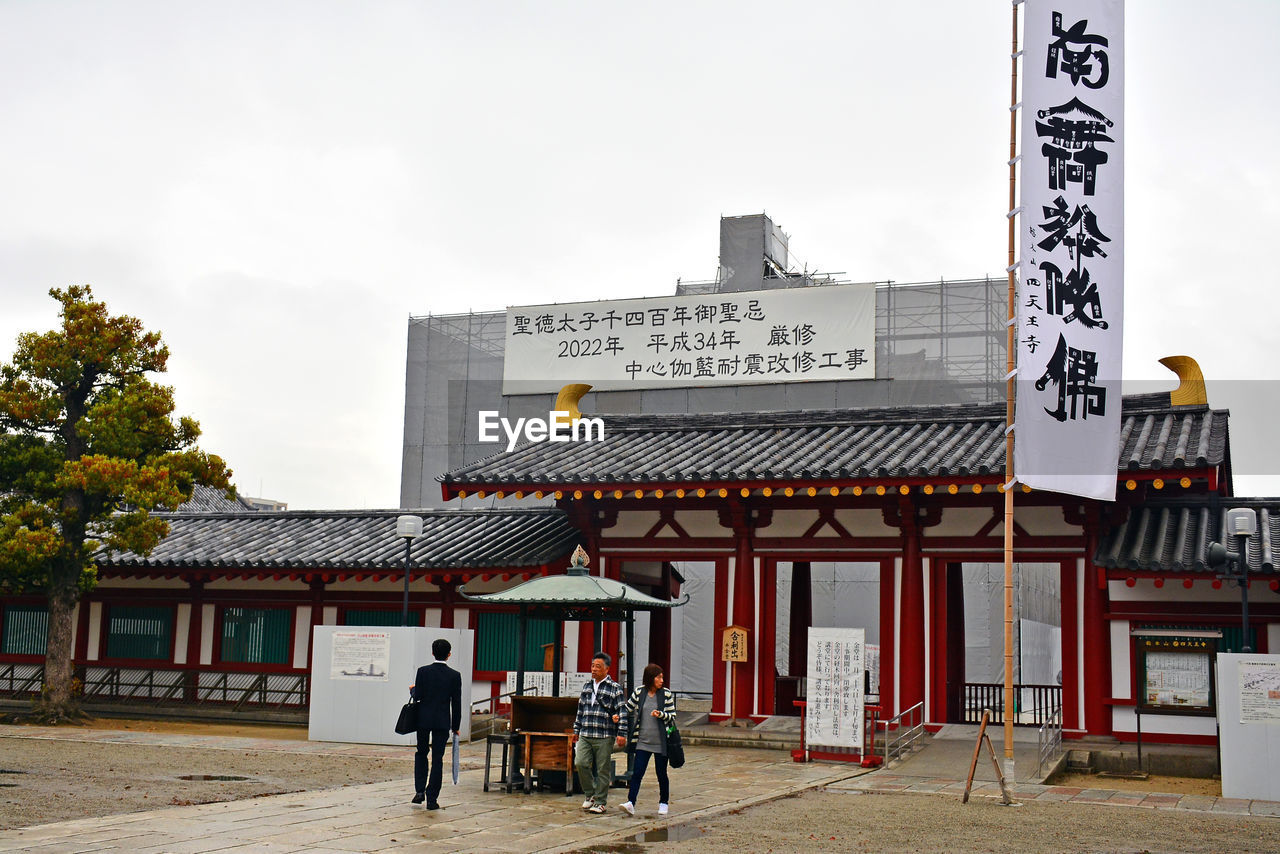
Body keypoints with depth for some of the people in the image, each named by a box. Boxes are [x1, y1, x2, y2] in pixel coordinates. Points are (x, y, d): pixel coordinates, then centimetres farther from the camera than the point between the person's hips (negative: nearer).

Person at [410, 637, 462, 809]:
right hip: (443, 722, 0)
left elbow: (417, 696, -9)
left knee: (421, 754, 19)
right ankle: (432, 799, 3)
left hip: (423, 719, 0)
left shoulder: (423, 671, -6)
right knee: (437, 759, 4)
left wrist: (413, 689, 14)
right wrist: (455, 726, 7)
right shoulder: (455, 675, -4)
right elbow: (456, 703, -2)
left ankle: (420, 791, 8)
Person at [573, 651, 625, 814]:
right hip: (585, 735, 4)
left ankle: (600, 801, 12)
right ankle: (590, 794, 12)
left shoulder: (615, 688, -1)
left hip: (604, 736, -4)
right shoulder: (586, 685, 15)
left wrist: (620, 734, -10)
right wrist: (576, 729, 20)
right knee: (580, 763, -8)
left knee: (603, 769, 0)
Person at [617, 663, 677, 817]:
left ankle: (663, 802, 27)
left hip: (661, 742, 0)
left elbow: (673, 717, 1)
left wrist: (661, 714, -18)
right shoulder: (639, 693, 2)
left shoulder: (667, 695, -1)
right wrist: (624, 730, 6)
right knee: (637, 773, -9)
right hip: (643, 741, 1)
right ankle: (631, 803, -13)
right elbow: (627, 709, 12)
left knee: (661, 774, 10)